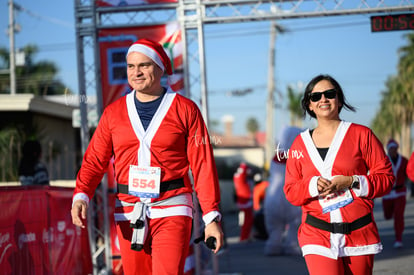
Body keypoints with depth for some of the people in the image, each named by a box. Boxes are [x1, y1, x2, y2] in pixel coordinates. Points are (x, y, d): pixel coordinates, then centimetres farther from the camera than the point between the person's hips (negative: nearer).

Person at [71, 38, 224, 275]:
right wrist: (81, 196, -13)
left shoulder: (185, 109, 1)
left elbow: (203, 165, -1)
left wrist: (212, 218, -7)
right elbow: (95, 160, 6)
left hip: (172, 211, -3)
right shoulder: (113, 113, 10)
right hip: (128, 213, 3)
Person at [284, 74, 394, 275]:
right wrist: (313, 185, -10)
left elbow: (386, 177, 2)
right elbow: (291, 192, 11)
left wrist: (351, 182, -13)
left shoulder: (361, 134, 4)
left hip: (359, 233, 0)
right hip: (317, 235, 0)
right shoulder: (300, 144, 11)